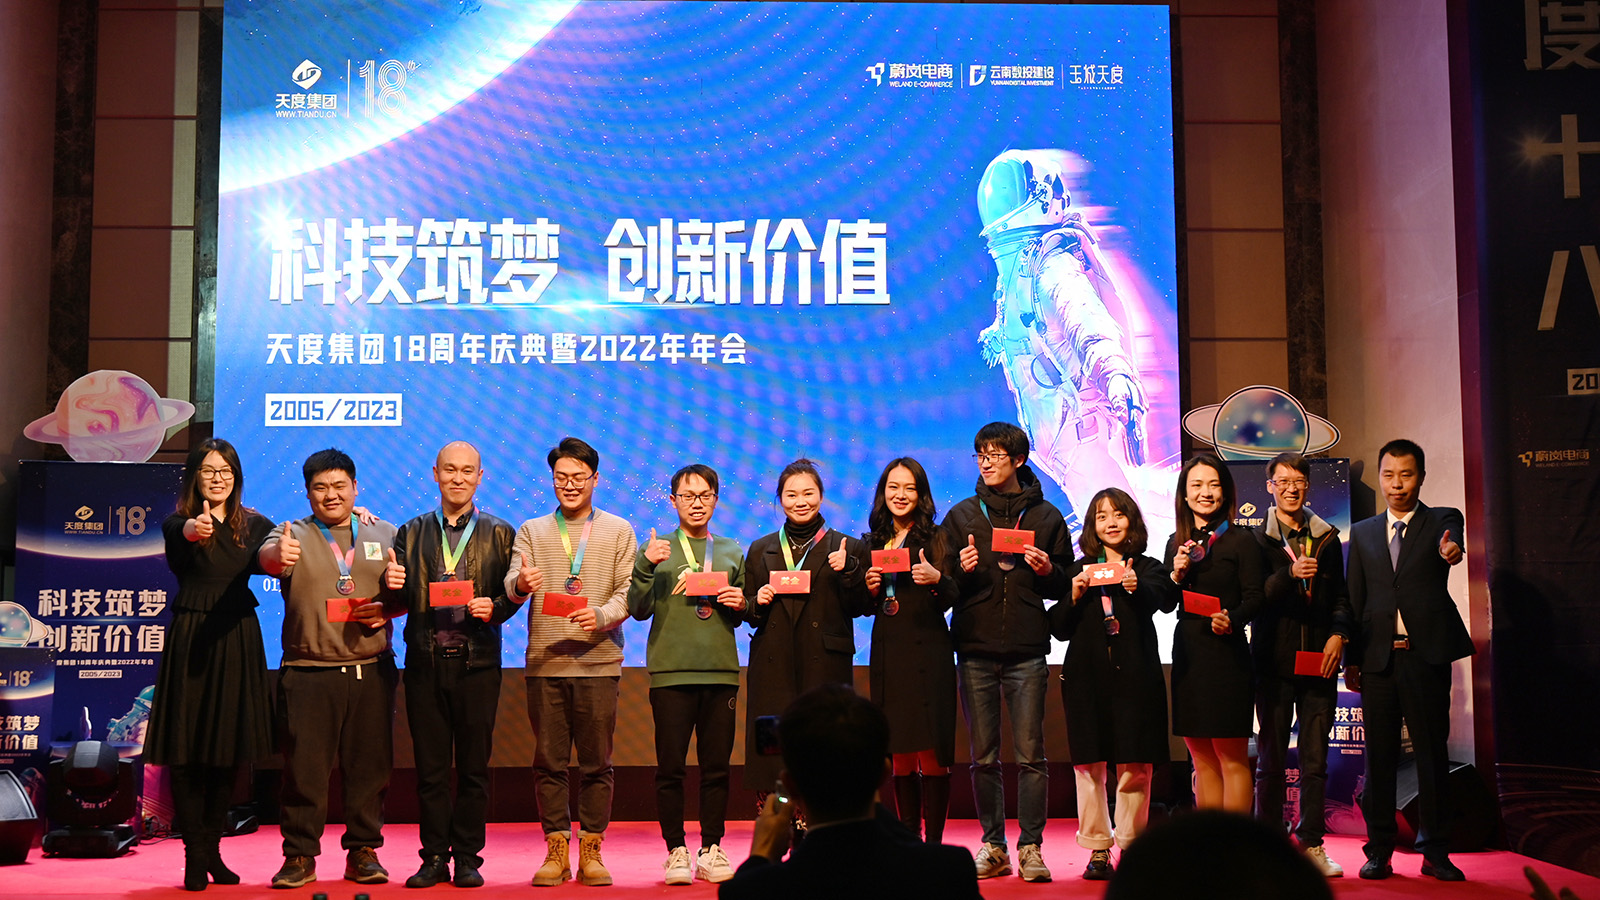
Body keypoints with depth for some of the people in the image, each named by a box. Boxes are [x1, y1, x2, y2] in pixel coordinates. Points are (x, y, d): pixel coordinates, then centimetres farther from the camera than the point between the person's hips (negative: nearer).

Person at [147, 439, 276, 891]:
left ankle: (212, 849, 20)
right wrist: (193, 529, -50)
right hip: (190, 639, -3)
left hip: (238, 640, 3)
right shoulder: (178, 522, -3)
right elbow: (178, 531, -26)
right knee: (187, 751, -1)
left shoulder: (253, 525, 9)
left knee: (229, 750, 8)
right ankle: (195, 855, 7)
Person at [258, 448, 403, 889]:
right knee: (304, 767, -1)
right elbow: (268, 557, -18)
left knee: (370, 765, 4)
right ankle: (300, 856, 10)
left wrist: (387, 607, -7)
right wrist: (278, 555, -42)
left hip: (372, 671, 2)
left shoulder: (384, 534, 14)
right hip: (308, 674, -2)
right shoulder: (293, 534, 5)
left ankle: (363, 852, 16)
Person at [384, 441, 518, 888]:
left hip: (477, 663, -1)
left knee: (473, 766, 3)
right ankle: (434, 858, 13)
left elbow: (513, 595, 5)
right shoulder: (411, 533, 12)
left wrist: (493, 608, -15)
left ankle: (467, 857, 12)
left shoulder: (500, 534, 8)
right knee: (430, 766, 5)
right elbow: (401, 601, 8)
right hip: (425, 663, 1)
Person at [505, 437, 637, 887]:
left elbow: (628, 592, 2)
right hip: (544, 663, 1)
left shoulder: (618, 531, 10)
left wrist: (601, 616, -18)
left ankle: (591, 850, 9)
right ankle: (556, 849, 11)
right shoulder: (531, 532, 13)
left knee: (597, 762, 1)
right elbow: (511, 587, 0)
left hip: (598, 662, -1)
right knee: (548, 761, 3)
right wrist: (520, 584, -24)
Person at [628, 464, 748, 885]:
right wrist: (646, 567, -15)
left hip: (721, 671, 2)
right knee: (670, 767, 0)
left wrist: (740, 605, -4)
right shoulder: (657, 548, 6)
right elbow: (640, 610, -1)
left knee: (716, 767, 4)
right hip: (670, 671, -2)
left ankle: (711, 850, 13)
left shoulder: (731, 552, 14)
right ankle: (677, 850, 10)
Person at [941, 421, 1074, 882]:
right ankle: (993, 845, 14)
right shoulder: (961, 515, 10)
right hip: (975, 650, 1)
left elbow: (1066, 585, 11)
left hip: (1027, 653, -1)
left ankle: (1030, 847, 4)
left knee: (1030, 754, -3)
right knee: (984, 757, 5)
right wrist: (960, 571, -9)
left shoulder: (1046, 516, 8)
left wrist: (1048, 572, -9)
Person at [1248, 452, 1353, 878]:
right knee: (1271, 759, 2)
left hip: (1319, 661, 3)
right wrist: (1290, 574, -23)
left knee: (1315, 759, 4)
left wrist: (1338, 634, -2)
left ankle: (1311, 844, 12)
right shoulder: (1258, 538, 2)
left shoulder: (1326, 537, 12)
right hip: (1274, 661, -2)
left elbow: (1340, 596, 15)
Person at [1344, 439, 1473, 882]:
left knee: (1432, 753, 2)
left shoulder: (1441, 521, 5)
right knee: (1378, 757, 5)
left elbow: (1450, 539, -20)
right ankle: (1380, 850, 13)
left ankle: (1435, 851, 10)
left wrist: (1450, 548, -45)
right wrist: (1350, 659, 6)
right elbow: (1355, 600, 12)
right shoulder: (1363, 533, 13)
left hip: (1426, 656, -2)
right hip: (1378, 658, 2)